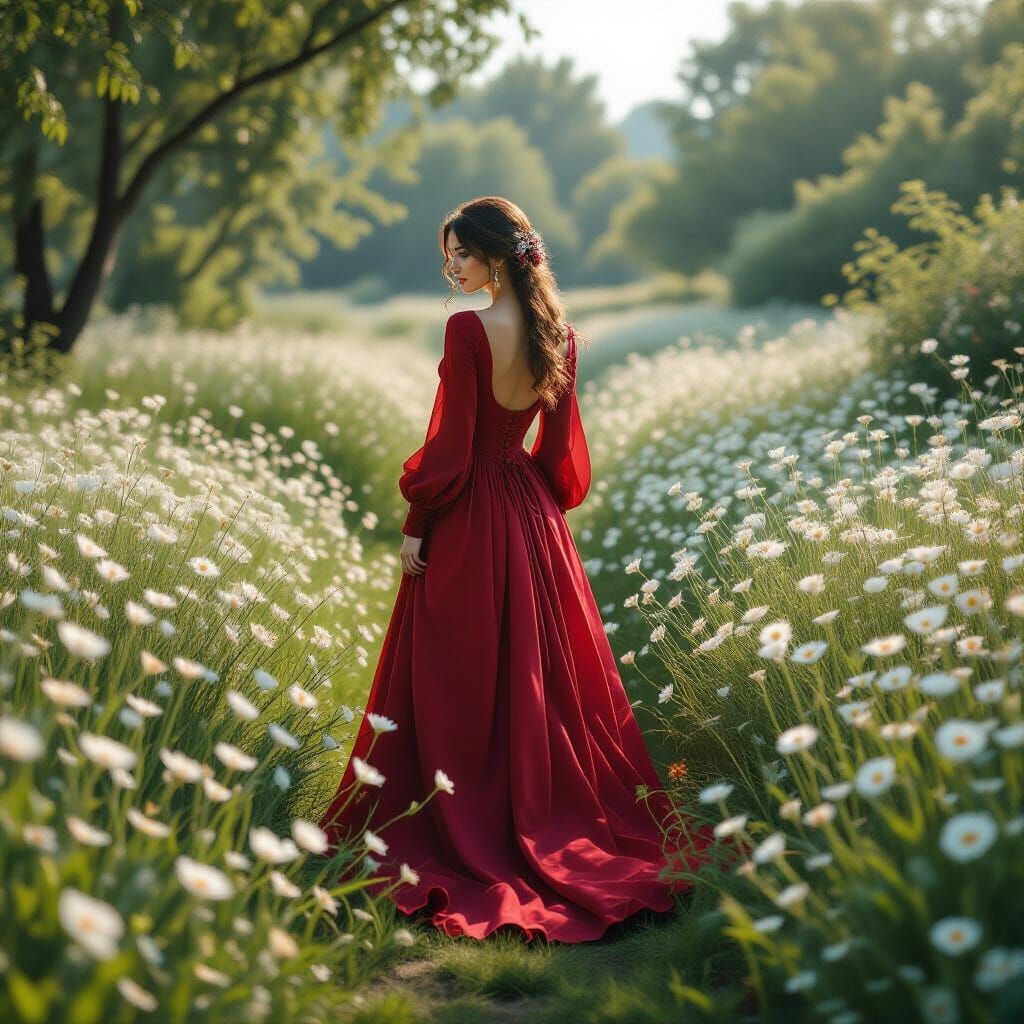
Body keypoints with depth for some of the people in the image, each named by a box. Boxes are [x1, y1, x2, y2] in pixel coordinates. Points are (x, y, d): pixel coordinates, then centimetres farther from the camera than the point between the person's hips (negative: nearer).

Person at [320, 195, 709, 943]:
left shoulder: (467, 330, -17)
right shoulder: (560, 334, 2)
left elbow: (450, 442, -16)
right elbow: (561, 444, 6)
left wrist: (416, 528, -8)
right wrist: (544, 507, 17)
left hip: (468, 519, -6)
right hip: (532, 517, 6)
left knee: (457, 683, 5)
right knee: (541, 670, 15)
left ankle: (464, 834, 13)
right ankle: (555, 820, 24)